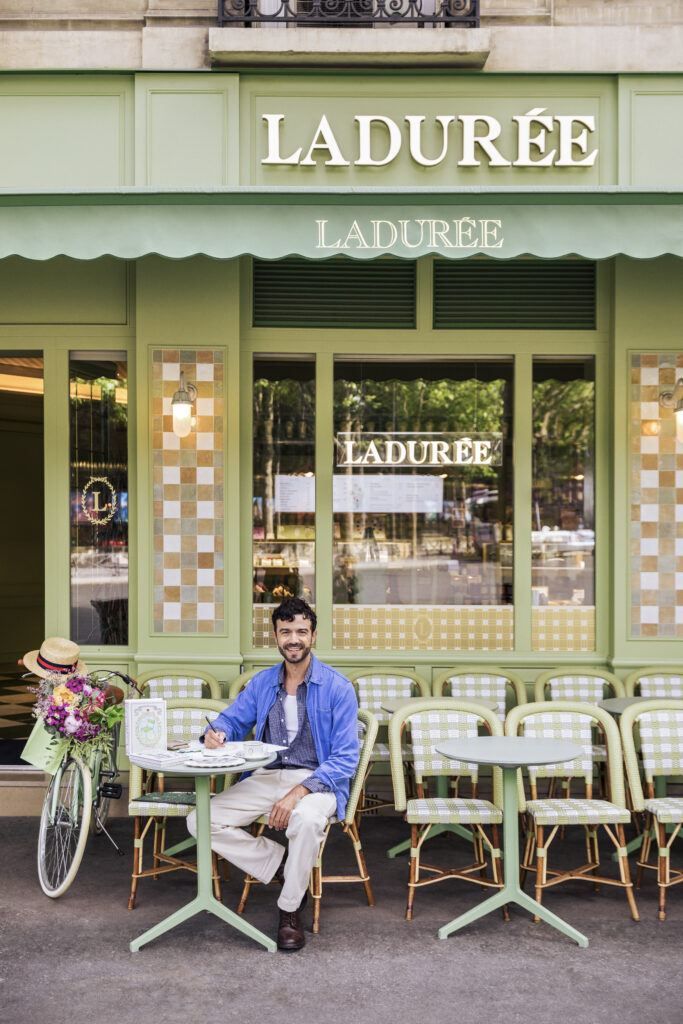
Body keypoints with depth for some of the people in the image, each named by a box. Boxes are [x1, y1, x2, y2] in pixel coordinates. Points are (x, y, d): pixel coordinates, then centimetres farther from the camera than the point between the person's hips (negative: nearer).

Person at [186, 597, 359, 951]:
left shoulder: (337, 687, -5)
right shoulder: (262, 682, 10)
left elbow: (345, 759, -10)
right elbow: (233, 719, 18)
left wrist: (299, 791, -24)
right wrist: (217, 733, -10)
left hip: (317, 781, -5)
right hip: (265, 777, 5)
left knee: (307, 818, -39)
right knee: (200, 820, -14)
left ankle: (290, 909, -13)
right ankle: (284, 867, -1)